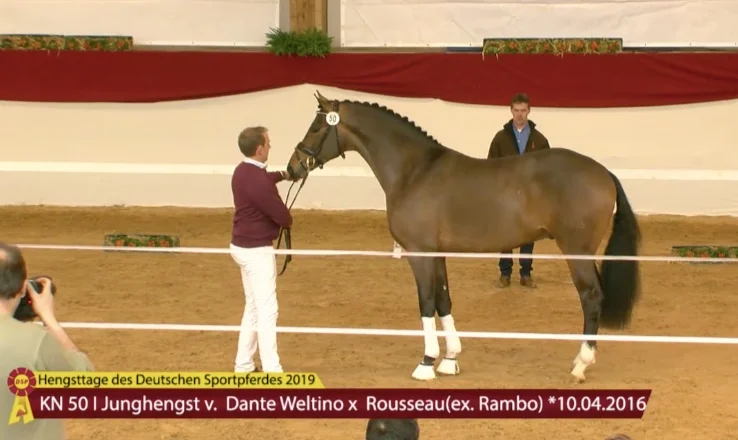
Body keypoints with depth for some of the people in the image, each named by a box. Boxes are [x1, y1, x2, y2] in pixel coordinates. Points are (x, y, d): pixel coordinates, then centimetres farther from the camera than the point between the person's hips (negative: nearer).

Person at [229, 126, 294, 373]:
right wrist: (288, 222, 3)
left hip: (243, 246, 10)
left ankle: (243, 365, 23)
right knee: (267, 310, -6)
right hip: (256, 250, -10)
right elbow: (283, 217, -18)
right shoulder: (258, 181, -26)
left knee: (253, 307, 18)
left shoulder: (243, 171, 6)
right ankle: (272, 371, -5)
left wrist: (282, 175, 34)